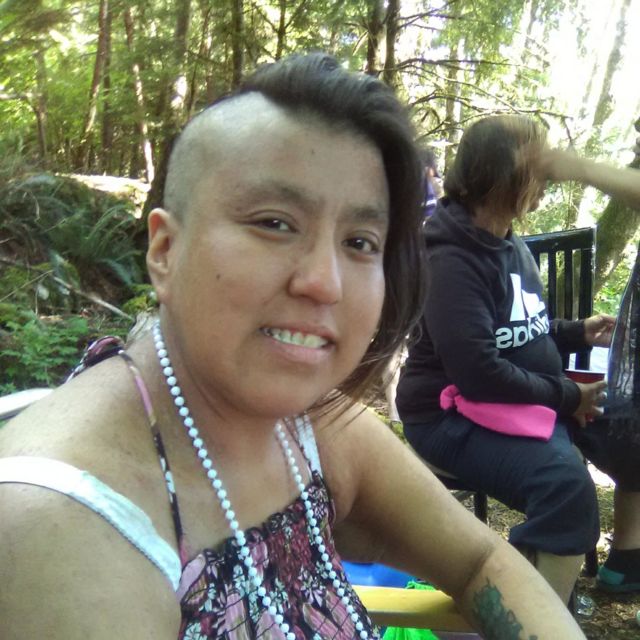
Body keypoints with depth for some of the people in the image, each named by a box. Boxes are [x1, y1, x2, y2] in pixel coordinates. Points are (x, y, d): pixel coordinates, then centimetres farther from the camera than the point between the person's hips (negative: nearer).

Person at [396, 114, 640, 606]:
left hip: (532, 396, 10)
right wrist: (565, 397, -18)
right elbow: (477, 371, -28)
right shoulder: (450, 259, -20)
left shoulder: (510, 243, 10)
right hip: (453, 413, -10)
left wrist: (578, 333, 3)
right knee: (566, 484, -32)